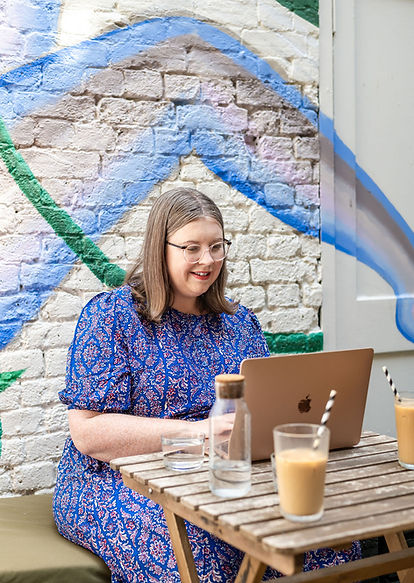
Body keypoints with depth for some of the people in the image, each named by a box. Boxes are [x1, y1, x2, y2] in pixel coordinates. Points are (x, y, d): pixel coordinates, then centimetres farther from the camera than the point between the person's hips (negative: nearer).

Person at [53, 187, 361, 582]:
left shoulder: (238, 321, 14)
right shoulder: (111, 315, -4)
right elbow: (88, 432, -12)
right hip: (120, 480, -4)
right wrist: (194, 431, -21)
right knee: (201, 550, -35)